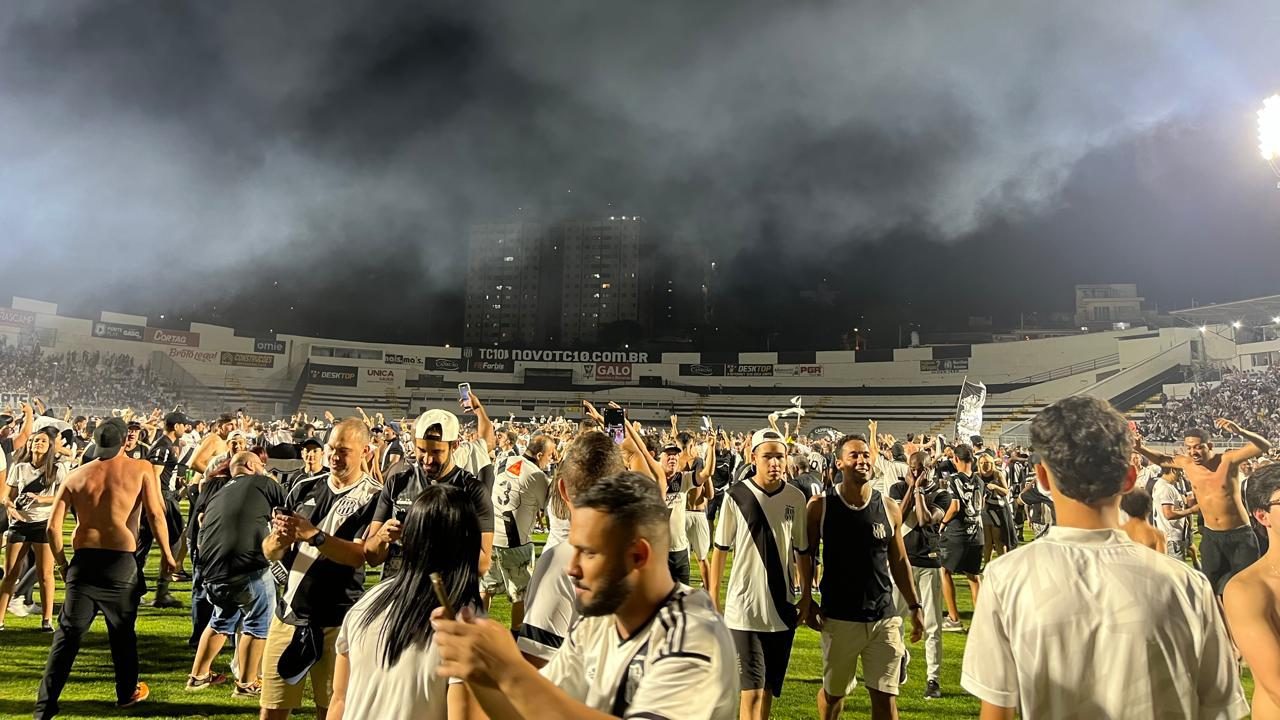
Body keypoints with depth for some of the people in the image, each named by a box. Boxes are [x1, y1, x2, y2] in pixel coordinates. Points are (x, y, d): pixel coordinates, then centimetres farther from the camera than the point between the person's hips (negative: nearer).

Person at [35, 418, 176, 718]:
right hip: (120, 561, -2)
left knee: (67, 633, 8)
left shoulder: (76, 475, 9)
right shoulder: (141, 469, 1)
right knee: (122, 630, 14)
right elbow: (156, 515, -5)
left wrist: (62, 564, 16)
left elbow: (53, 527, 4)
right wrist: (166, 553, 5)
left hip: (83, 559, 2)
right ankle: (127, 693, 30)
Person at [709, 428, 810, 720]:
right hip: (744, 608, -3)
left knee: (769, 688, 15)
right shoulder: (737, 496, -8)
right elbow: (720, 549, 0)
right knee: (752, 690, -4)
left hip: (783, 608, 3)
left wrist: (806, 596, 9)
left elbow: (803, 551, 9)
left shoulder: (796, 498, 0)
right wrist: (712, 597, 1)